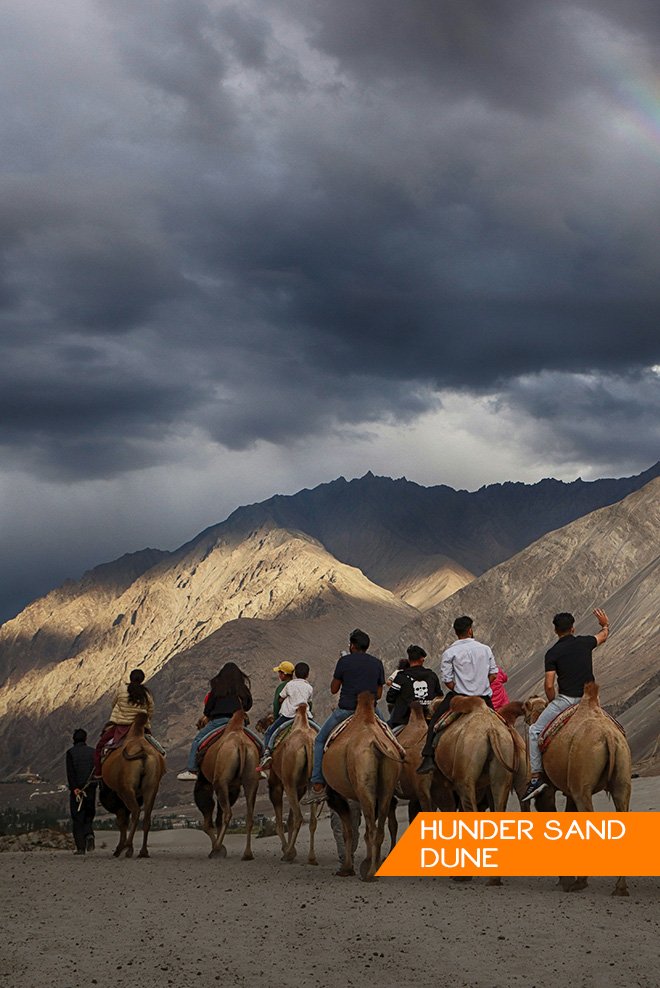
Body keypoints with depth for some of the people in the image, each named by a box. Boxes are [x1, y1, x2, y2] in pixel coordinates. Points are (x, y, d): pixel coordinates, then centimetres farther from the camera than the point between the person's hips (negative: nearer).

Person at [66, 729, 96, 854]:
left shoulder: (70, 752, -1)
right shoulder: (93, 752, 6)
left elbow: (70, 772, -11)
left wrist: (74, 788, -15)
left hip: (76, 789, -2)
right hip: (91, 788, 2)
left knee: (77, 818, 4)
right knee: (89, 816, 15)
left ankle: (80, 847, -1)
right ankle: (89, 834, -14)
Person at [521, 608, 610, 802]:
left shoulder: (552, 653, -3)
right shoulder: (584, 642, 7)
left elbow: (549, 685, -8)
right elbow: (603, 636, 31)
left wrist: (552, 703, 11)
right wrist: (605, 625, 53)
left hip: (566, 700, -4)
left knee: (535, 731, 6)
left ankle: (537, 776, -3)